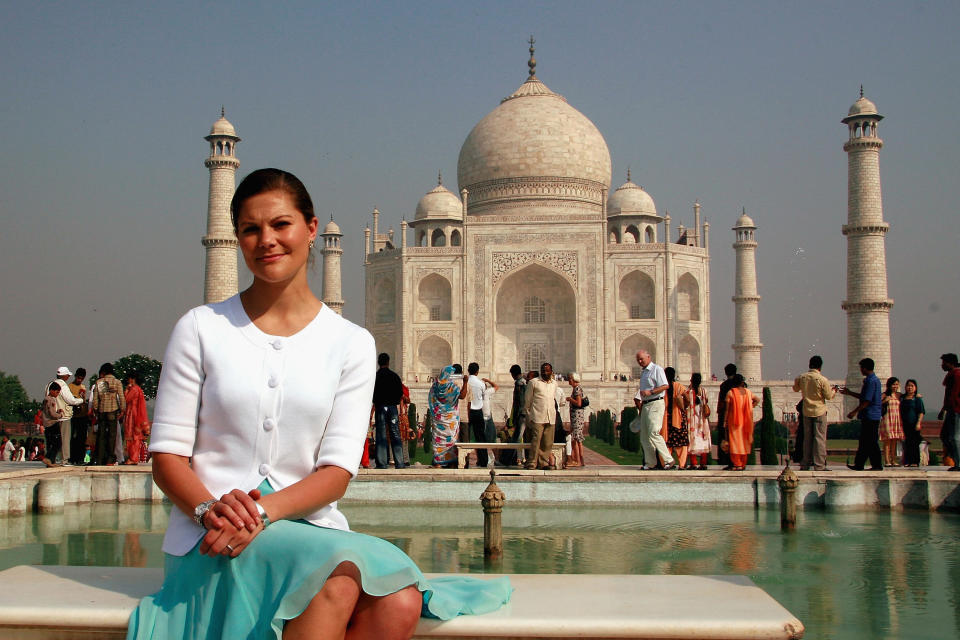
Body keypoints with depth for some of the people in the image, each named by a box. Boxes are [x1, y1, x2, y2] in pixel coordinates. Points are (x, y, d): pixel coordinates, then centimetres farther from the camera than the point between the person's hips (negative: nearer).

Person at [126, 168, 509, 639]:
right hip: (210, 539, -2)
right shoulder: (201, 329, 7)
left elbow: (337, 470, 1)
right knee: (340, 579, -34)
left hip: (310, 530, 3)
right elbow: (167, 457, 3)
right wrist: (211, 509, -19)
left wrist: (264, 510, -18)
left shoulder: (350, 344, 9)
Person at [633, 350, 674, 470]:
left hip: (655, 404, -9)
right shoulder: (643, 372, 21)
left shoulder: (657, 369, -6)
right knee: (644, 435, 6)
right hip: (645, 405, 9)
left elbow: (665, 386, -15)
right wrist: (640, 403, 20)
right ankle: (650, 462, 11)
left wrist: (650, 392, -23)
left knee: (653, 433, -16)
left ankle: (668, 460, -11)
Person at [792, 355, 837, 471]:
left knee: (807, 438, 12)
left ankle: (805, 465, 15)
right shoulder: (822, 380, -15)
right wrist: (834, 391, 15)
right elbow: (829, 396, -5)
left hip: (806, 411, 5)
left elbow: (795, 388, 17)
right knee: (820, 438, -1)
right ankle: (819, 466, -2)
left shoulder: (801, 377, -2)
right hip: (819, 411, -5)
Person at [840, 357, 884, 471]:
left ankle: (877, 465, 0)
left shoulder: (871, 381, -16)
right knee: (864, 441, 12)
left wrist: (854, 412, -16)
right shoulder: (875, 379, 16)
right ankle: (859, 464, 16)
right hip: (870, 416, 10)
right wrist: (849, 393, 28)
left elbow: (866, 401, -21)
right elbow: (864, 397, 24)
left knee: (871, 441, -4)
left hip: (870, 416, -10)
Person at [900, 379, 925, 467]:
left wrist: (918, 423, -13)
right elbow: (900, 411, 22)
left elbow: (921, 412, -4)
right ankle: (907, 461, 6)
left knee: (914, 443, -4)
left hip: (914, 424, -4)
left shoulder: (917, 398, 0)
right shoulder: (902, 398, 13)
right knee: (907, 443, 3)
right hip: (905, 424, 4)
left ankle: (915, 461, -1)